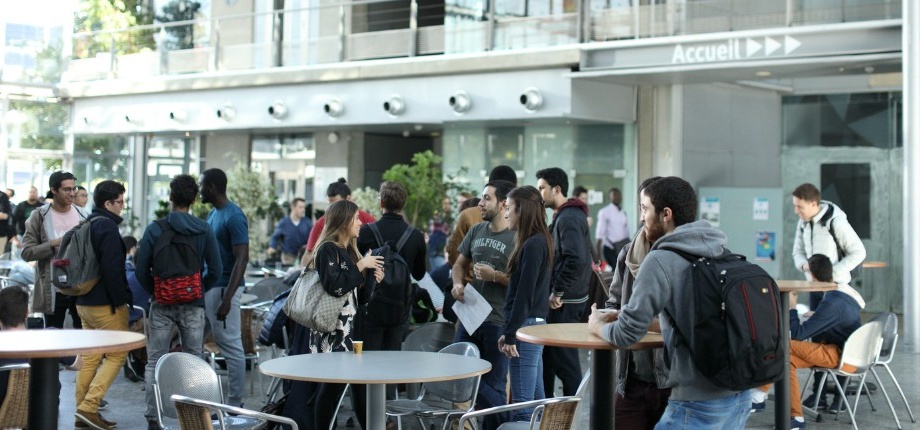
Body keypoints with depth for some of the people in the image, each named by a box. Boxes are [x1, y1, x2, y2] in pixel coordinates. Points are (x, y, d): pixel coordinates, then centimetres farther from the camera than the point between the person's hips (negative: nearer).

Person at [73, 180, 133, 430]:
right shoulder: (108, 228, -15)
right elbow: (112, 270, -21)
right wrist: (121, 300, -15)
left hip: (84, 302, 9)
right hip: (105, 304, -9)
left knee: (90, 357, 12)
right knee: (117, 354, -2)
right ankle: (89, 407, -9)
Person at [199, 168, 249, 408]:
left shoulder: (234, 217, -13)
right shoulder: (212, 214, 15)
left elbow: (242, 260, -18)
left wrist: (227, 298, -24)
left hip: (223, 288, -10)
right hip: (207, 287, 10)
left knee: (230, 346, -4)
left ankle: (235, 405, 1)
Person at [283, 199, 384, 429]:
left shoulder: (349, 251, 16)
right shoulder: (327, 249, -9)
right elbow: (334, 285, -23)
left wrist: (372, 279, 4)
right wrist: (361, 266, -16)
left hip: (349, 327, 8)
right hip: (332, 331, -8)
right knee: (332, 386, -8)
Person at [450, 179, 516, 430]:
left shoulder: (516, 238, -11)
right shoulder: (476, 231, 9)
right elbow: (459, 264, 18)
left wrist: (495, 276, -22)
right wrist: (458, 283, -1)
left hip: (498, 322, -7)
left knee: (493, 385, 3)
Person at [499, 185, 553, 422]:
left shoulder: (532, 245, -14)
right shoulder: (539, 242, 14)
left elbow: (524, 294, -18)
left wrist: (511, 334, -15)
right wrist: (508, 331, 18)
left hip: (526, 326, -10)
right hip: (533, 325, 10)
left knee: (522, 403, -8)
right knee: (536, 400, 13)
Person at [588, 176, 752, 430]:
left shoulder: (661, 260, -13)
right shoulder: (722, 253, 10)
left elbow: (627, 334, -12)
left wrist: (598, 326, 10)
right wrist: (622, 316, 22)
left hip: (699, 403, -7)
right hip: (740, 394, 8)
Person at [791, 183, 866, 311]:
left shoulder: (836, 222, -17)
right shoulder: (803, 222, 4)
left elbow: (858, 253, -12)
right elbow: (798, 252, 14)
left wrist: (832, 273, -19)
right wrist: (804, 265, -10)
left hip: (836, 285, -6)